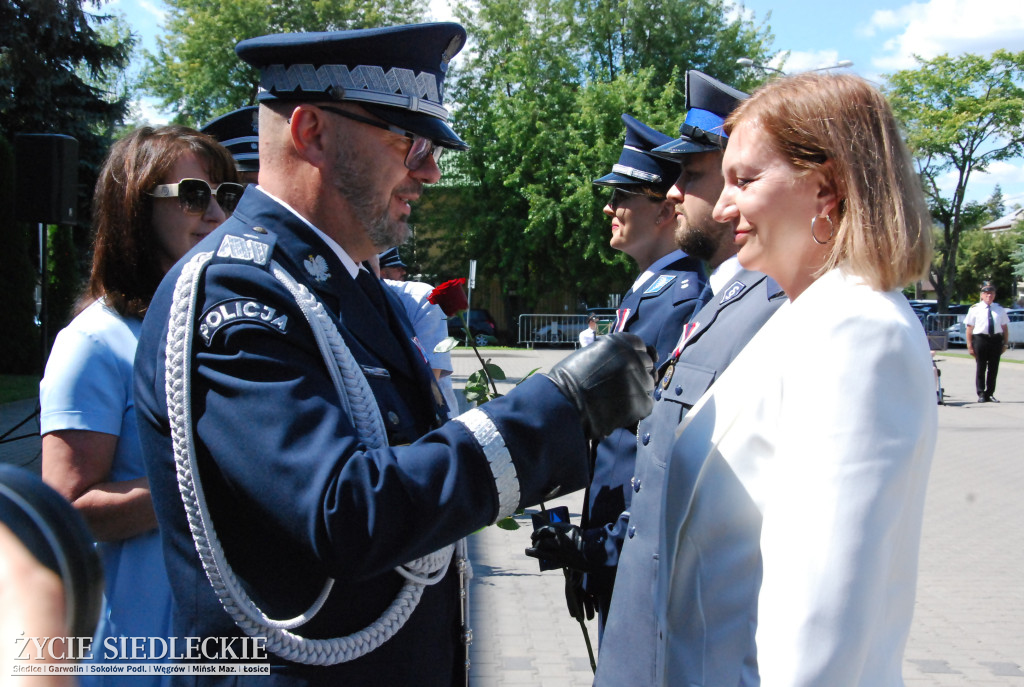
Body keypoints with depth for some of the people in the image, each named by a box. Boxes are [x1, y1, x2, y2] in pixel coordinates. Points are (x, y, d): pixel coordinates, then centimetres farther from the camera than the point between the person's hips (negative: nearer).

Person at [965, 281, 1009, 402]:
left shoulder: (1000, 309, 10)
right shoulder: (975, 309, 1)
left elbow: (1005, 327, 12)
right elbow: (969, 328, -2)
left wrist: (1005, 343, 6)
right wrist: (970, 345, -7)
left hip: (996, 340, 3)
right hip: (980, 339, -3)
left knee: (993, 368, 7)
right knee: (980, 368, 1)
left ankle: (990, 394, 17)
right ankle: (981, 394, 8)